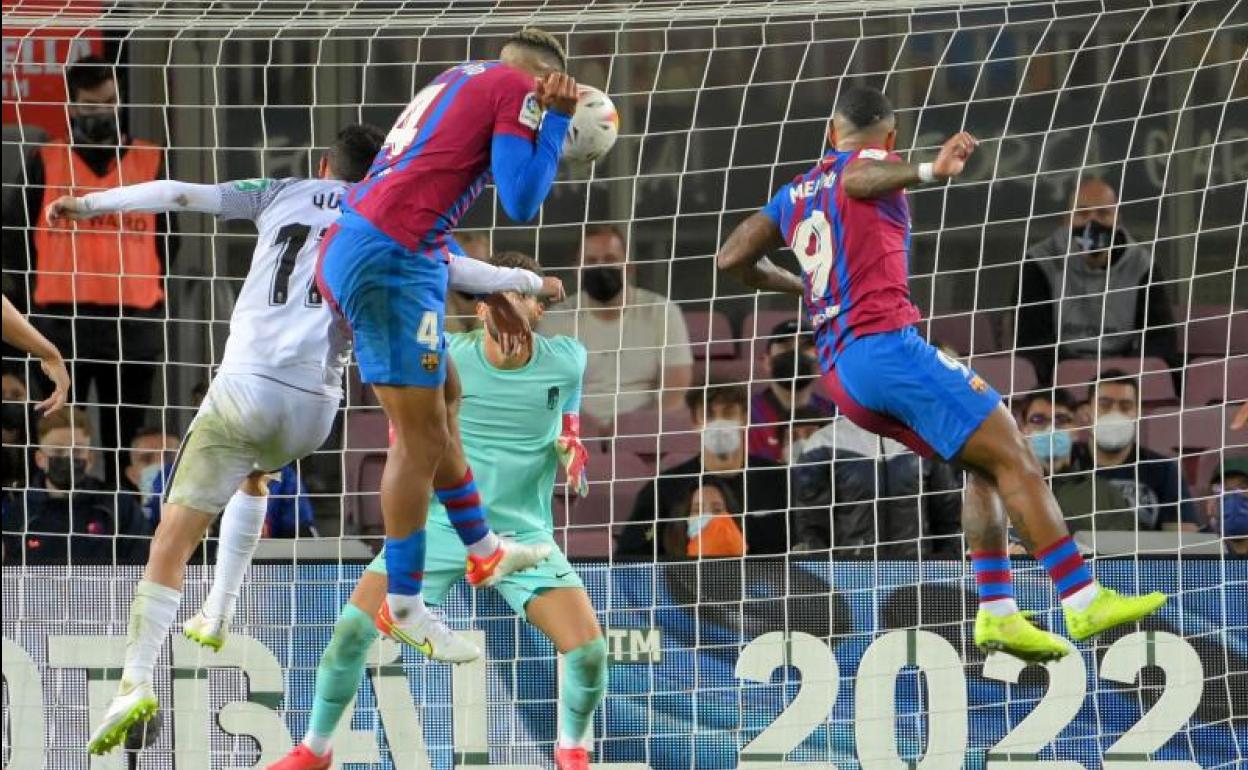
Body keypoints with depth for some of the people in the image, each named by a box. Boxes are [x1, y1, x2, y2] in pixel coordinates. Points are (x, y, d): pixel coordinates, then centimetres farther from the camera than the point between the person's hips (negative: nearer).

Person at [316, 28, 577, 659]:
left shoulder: (458, 80, 25)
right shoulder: (518, 88, 0)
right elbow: (521, 203, -8)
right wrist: (557, 117, 3)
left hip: (347, 247, 10)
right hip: (391, 260, -10)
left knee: (434, 414, 24)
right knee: (420, 443, -2)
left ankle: (483, 553, 38)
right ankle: (403, 607, 4)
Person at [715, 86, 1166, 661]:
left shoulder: (793, 196, 24)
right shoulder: (871, 162, 4)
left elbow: (732, 260, 25)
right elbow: (859, 178, -21)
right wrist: (930, 173, -40)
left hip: (840, 372, 8)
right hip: (887, 344, -8)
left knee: (983, 466, 15)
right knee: (1014, 457, -9)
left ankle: (997, 611, 1)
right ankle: (1083, 601, -16)